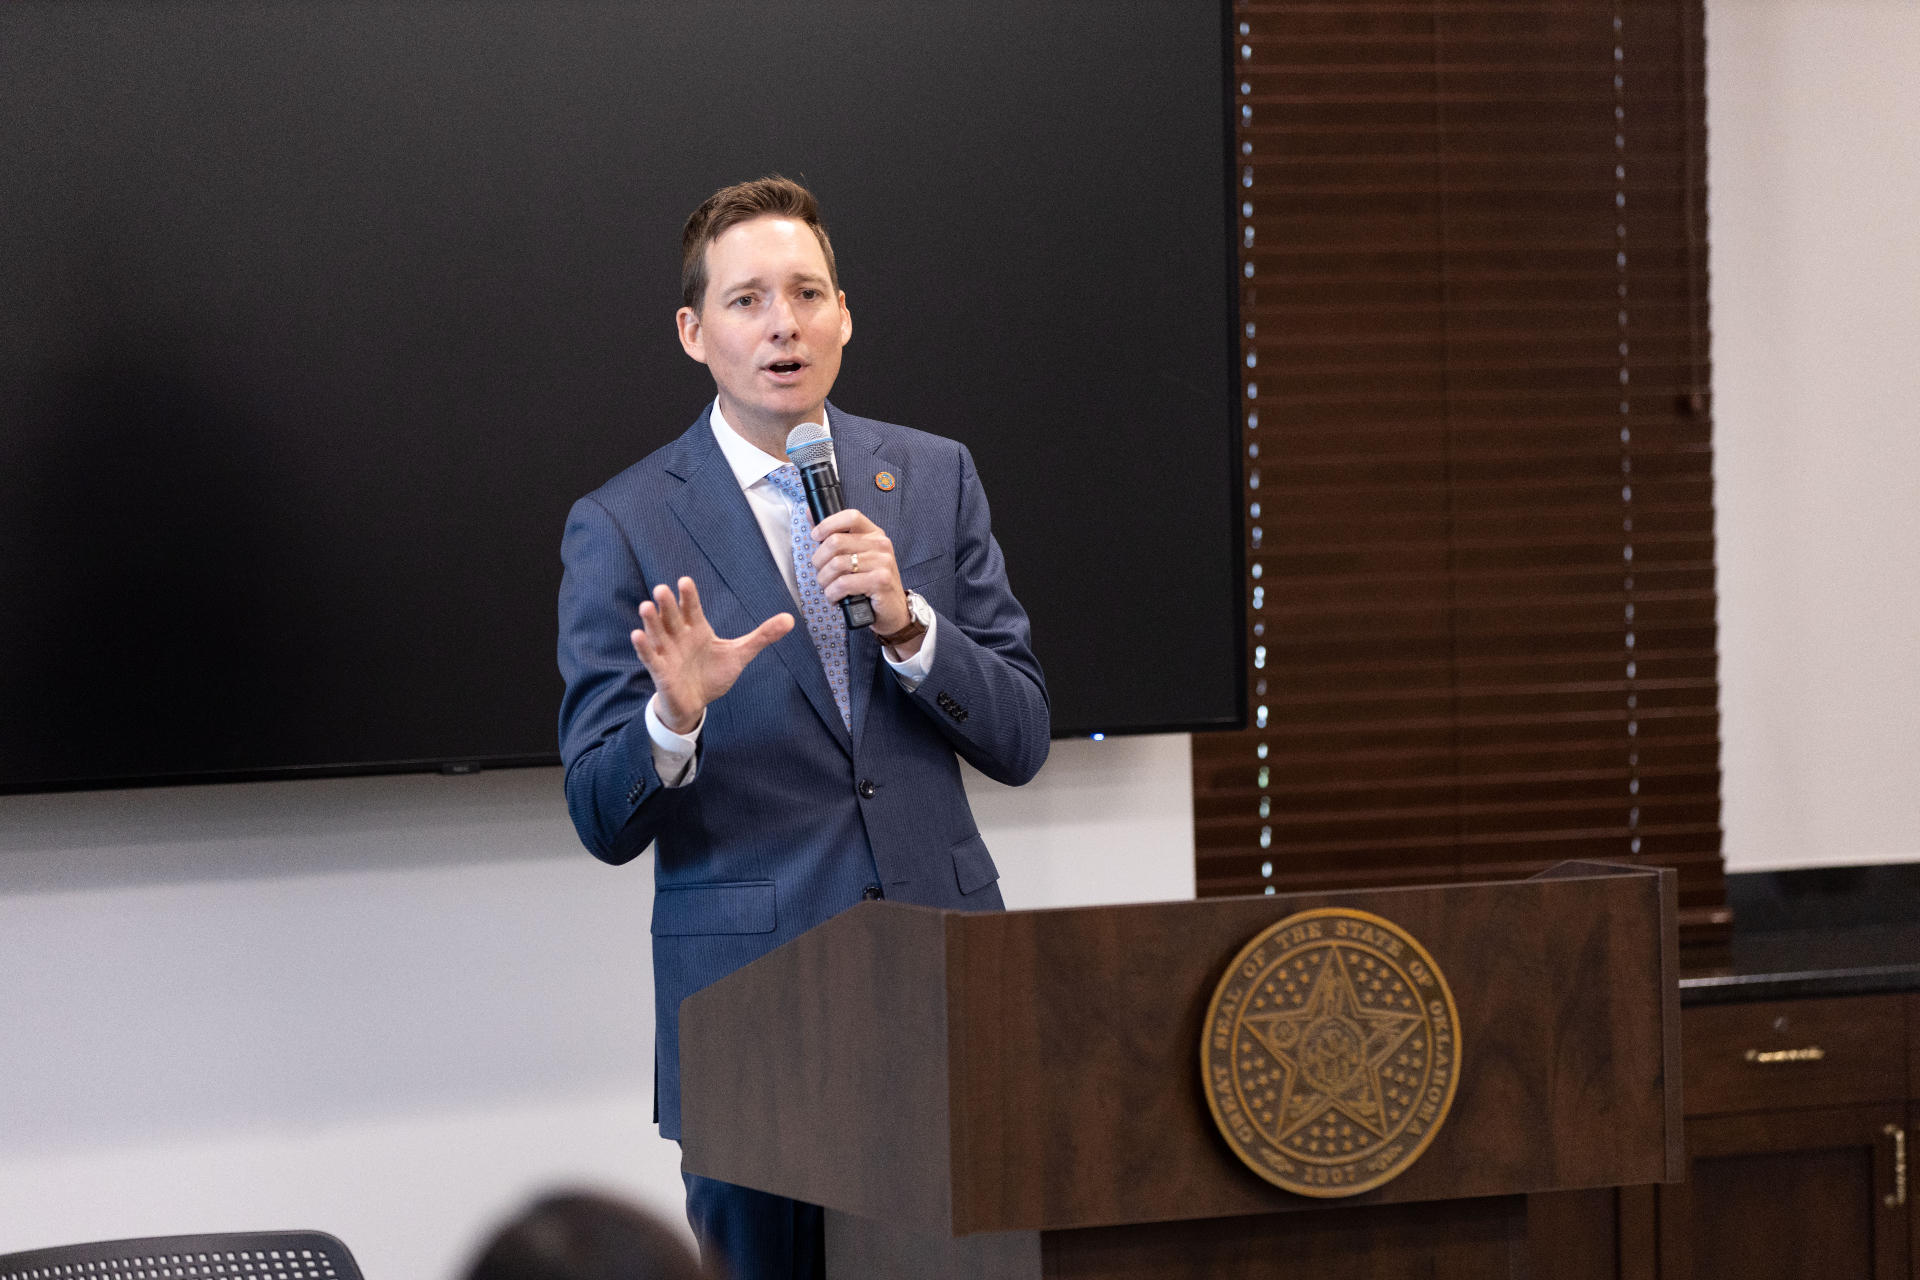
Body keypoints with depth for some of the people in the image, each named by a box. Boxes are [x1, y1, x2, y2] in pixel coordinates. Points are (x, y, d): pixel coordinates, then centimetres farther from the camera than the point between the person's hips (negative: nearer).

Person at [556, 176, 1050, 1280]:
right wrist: (675, 714, -22)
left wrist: (905, 620, -11)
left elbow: (1020, 743, 5)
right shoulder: (622, 527, 0)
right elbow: (606, 824, -2)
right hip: (754, 998, -2)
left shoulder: (934, 479, 9)